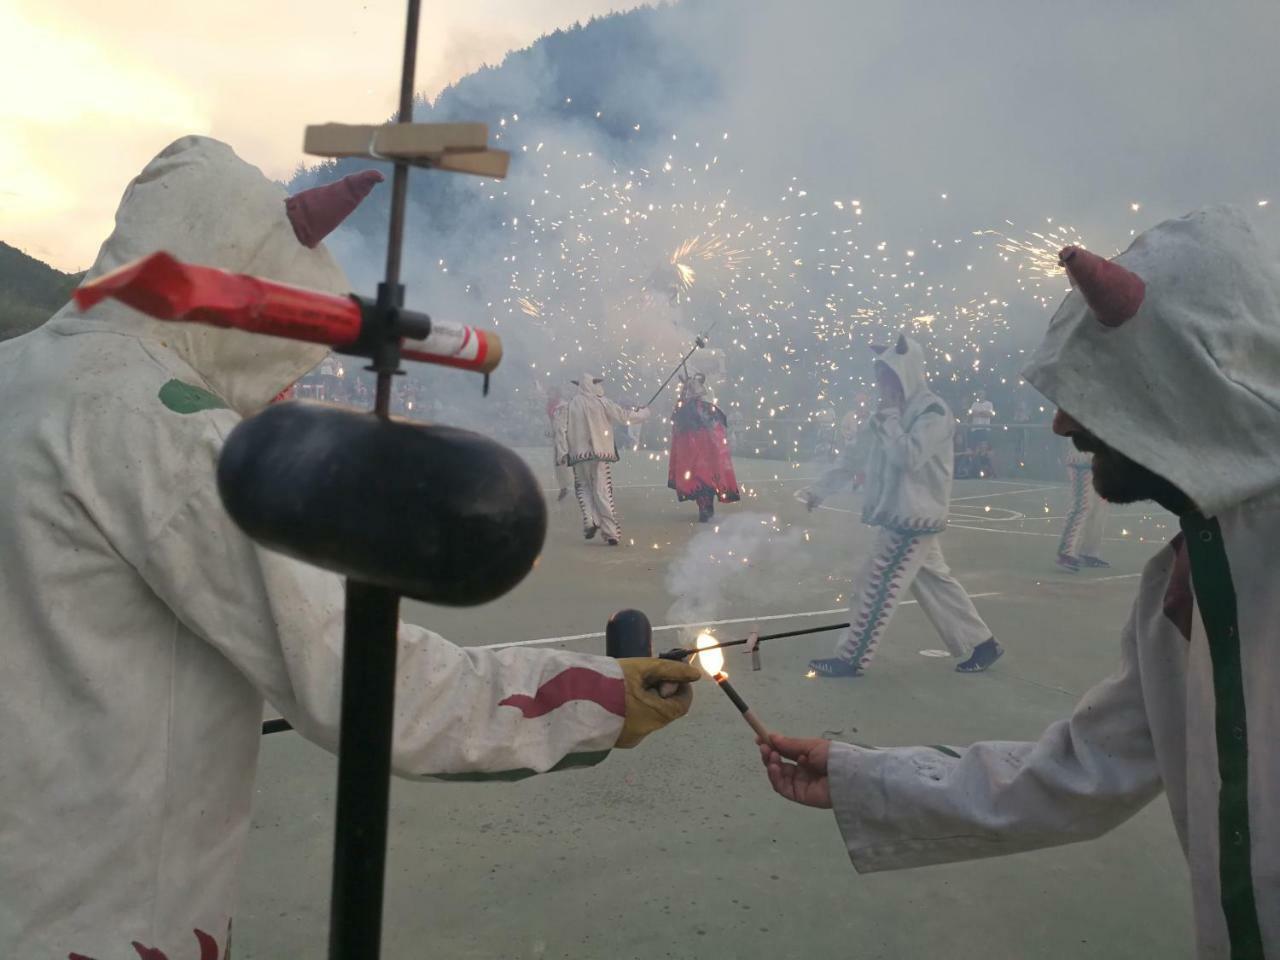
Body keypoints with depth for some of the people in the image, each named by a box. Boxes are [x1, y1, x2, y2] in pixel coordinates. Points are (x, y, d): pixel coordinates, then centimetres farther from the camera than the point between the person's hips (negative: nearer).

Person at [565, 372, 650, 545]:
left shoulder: (571, 404, 0)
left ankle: (590, 521, -3)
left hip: (579, 453, 1)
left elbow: (563, 427, 0)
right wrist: (644, 413, 17)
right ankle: (611, 533, -1)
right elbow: (623, 415, 2)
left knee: (584, 488, 17)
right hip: (600, 453, -1)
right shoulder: (601, 402, -3)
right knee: (603, 492, 0)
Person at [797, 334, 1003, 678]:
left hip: (913, 518, -9)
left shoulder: (933, 412, -15)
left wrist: (888, 417, -18)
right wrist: (821, 488, 9)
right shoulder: (898, 412, 11)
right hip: (902, 516, 9)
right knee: (936, 584, 15)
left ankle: (851, 659, 6)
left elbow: (907, 457, -28)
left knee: (876, 588, -4)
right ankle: (982, 644, 26)